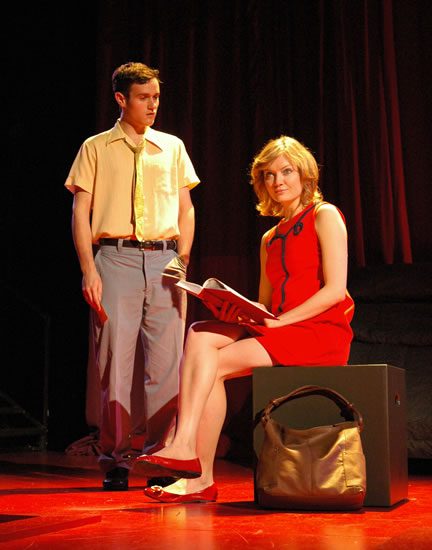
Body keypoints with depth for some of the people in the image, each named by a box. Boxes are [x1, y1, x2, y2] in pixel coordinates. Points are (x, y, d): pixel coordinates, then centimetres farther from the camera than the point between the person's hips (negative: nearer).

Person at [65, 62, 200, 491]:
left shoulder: (172, 147, 17)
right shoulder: (96, 148, 10)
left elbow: (186, 209, 17)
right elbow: (80, 213, 5)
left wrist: (182, 258, 3)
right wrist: (89, 270, -6)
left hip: (164, 259, 2)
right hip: (116, 257, -2)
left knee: (166, 363, -2)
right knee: (115, 362, -3)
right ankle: (115, 462, 4)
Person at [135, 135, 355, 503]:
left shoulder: (325, 216, 2)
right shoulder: (270, 239, 25)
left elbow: (335, 290, -10)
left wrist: (279, 320, -15)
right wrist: (244, 310, -4)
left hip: (321, 332, -6)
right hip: (277, 329, 6)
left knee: (215, 363, -23)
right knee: (200, 336, -20)